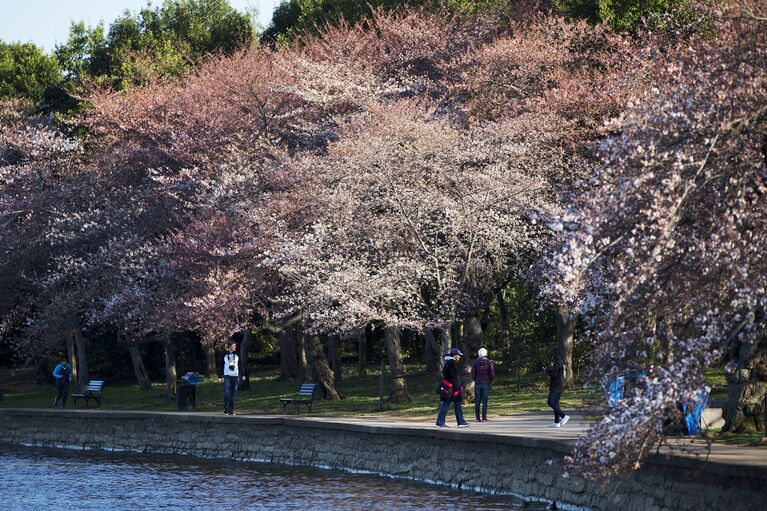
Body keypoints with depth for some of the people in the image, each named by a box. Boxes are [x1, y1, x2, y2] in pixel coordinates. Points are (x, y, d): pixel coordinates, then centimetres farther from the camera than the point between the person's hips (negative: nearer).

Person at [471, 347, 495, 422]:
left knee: (477, 401, 5)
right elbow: (492, 374, -5)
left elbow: (473, 373, -1)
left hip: (477, 383, 1)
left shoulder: (476, 362, 0)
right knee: (484, 401, -1)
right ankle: (484, 418, -5)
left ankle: (478, 418, 3)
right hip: (486, 383, -1)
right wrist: (491, 380, 13)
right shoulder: (489, 362, -3)